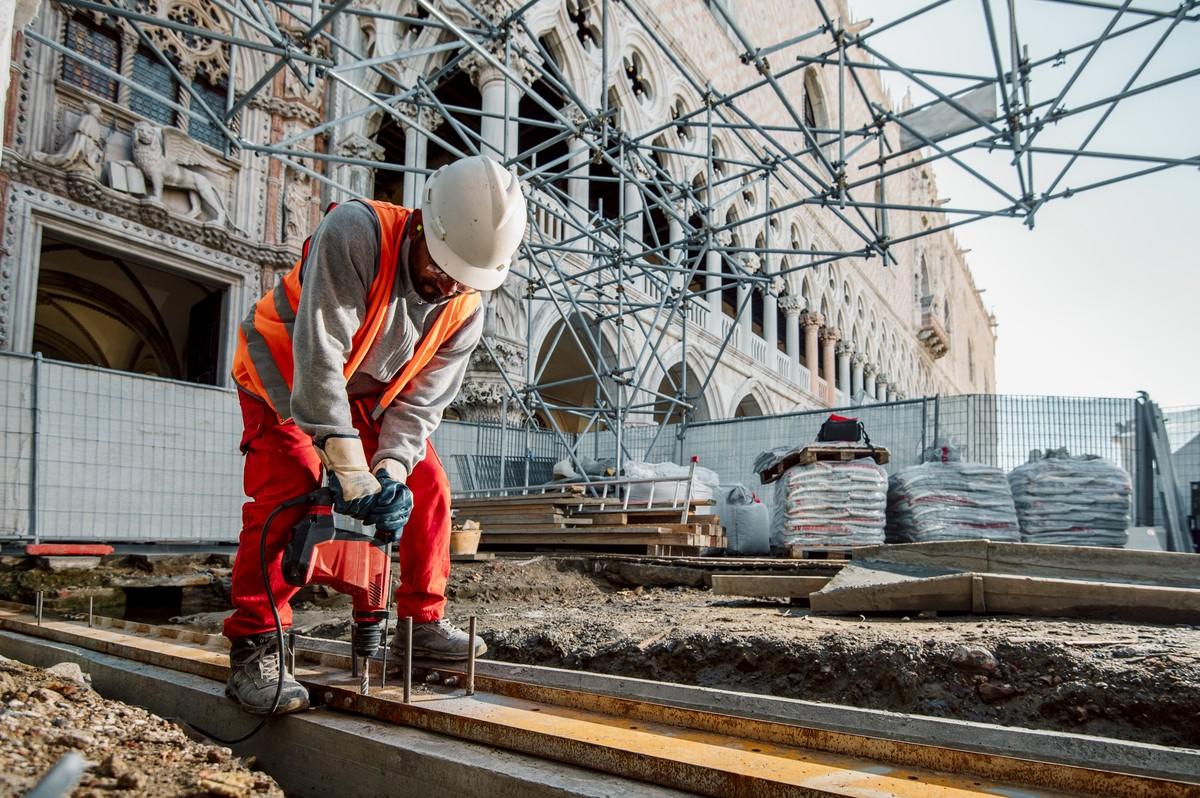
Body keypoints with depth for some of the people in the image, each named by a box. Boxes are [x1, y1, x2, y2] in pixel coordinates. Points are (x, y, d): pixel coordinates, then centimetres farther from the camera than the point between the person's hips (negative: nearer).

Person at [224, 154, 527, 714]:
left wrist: (391, 468, -32)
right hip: (286, 374, -5)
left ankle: (422, 623, 10)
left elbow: (421, 400, -15)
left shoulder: (465, 305, -16)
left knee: (426, 489, -2)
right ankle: (254, 651, -11)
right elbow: (318, 356, -39)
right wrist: (349, 469, -42)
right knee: (289, 493, -22)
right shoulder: (354, 234, -34)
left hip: (367, 392, 5)